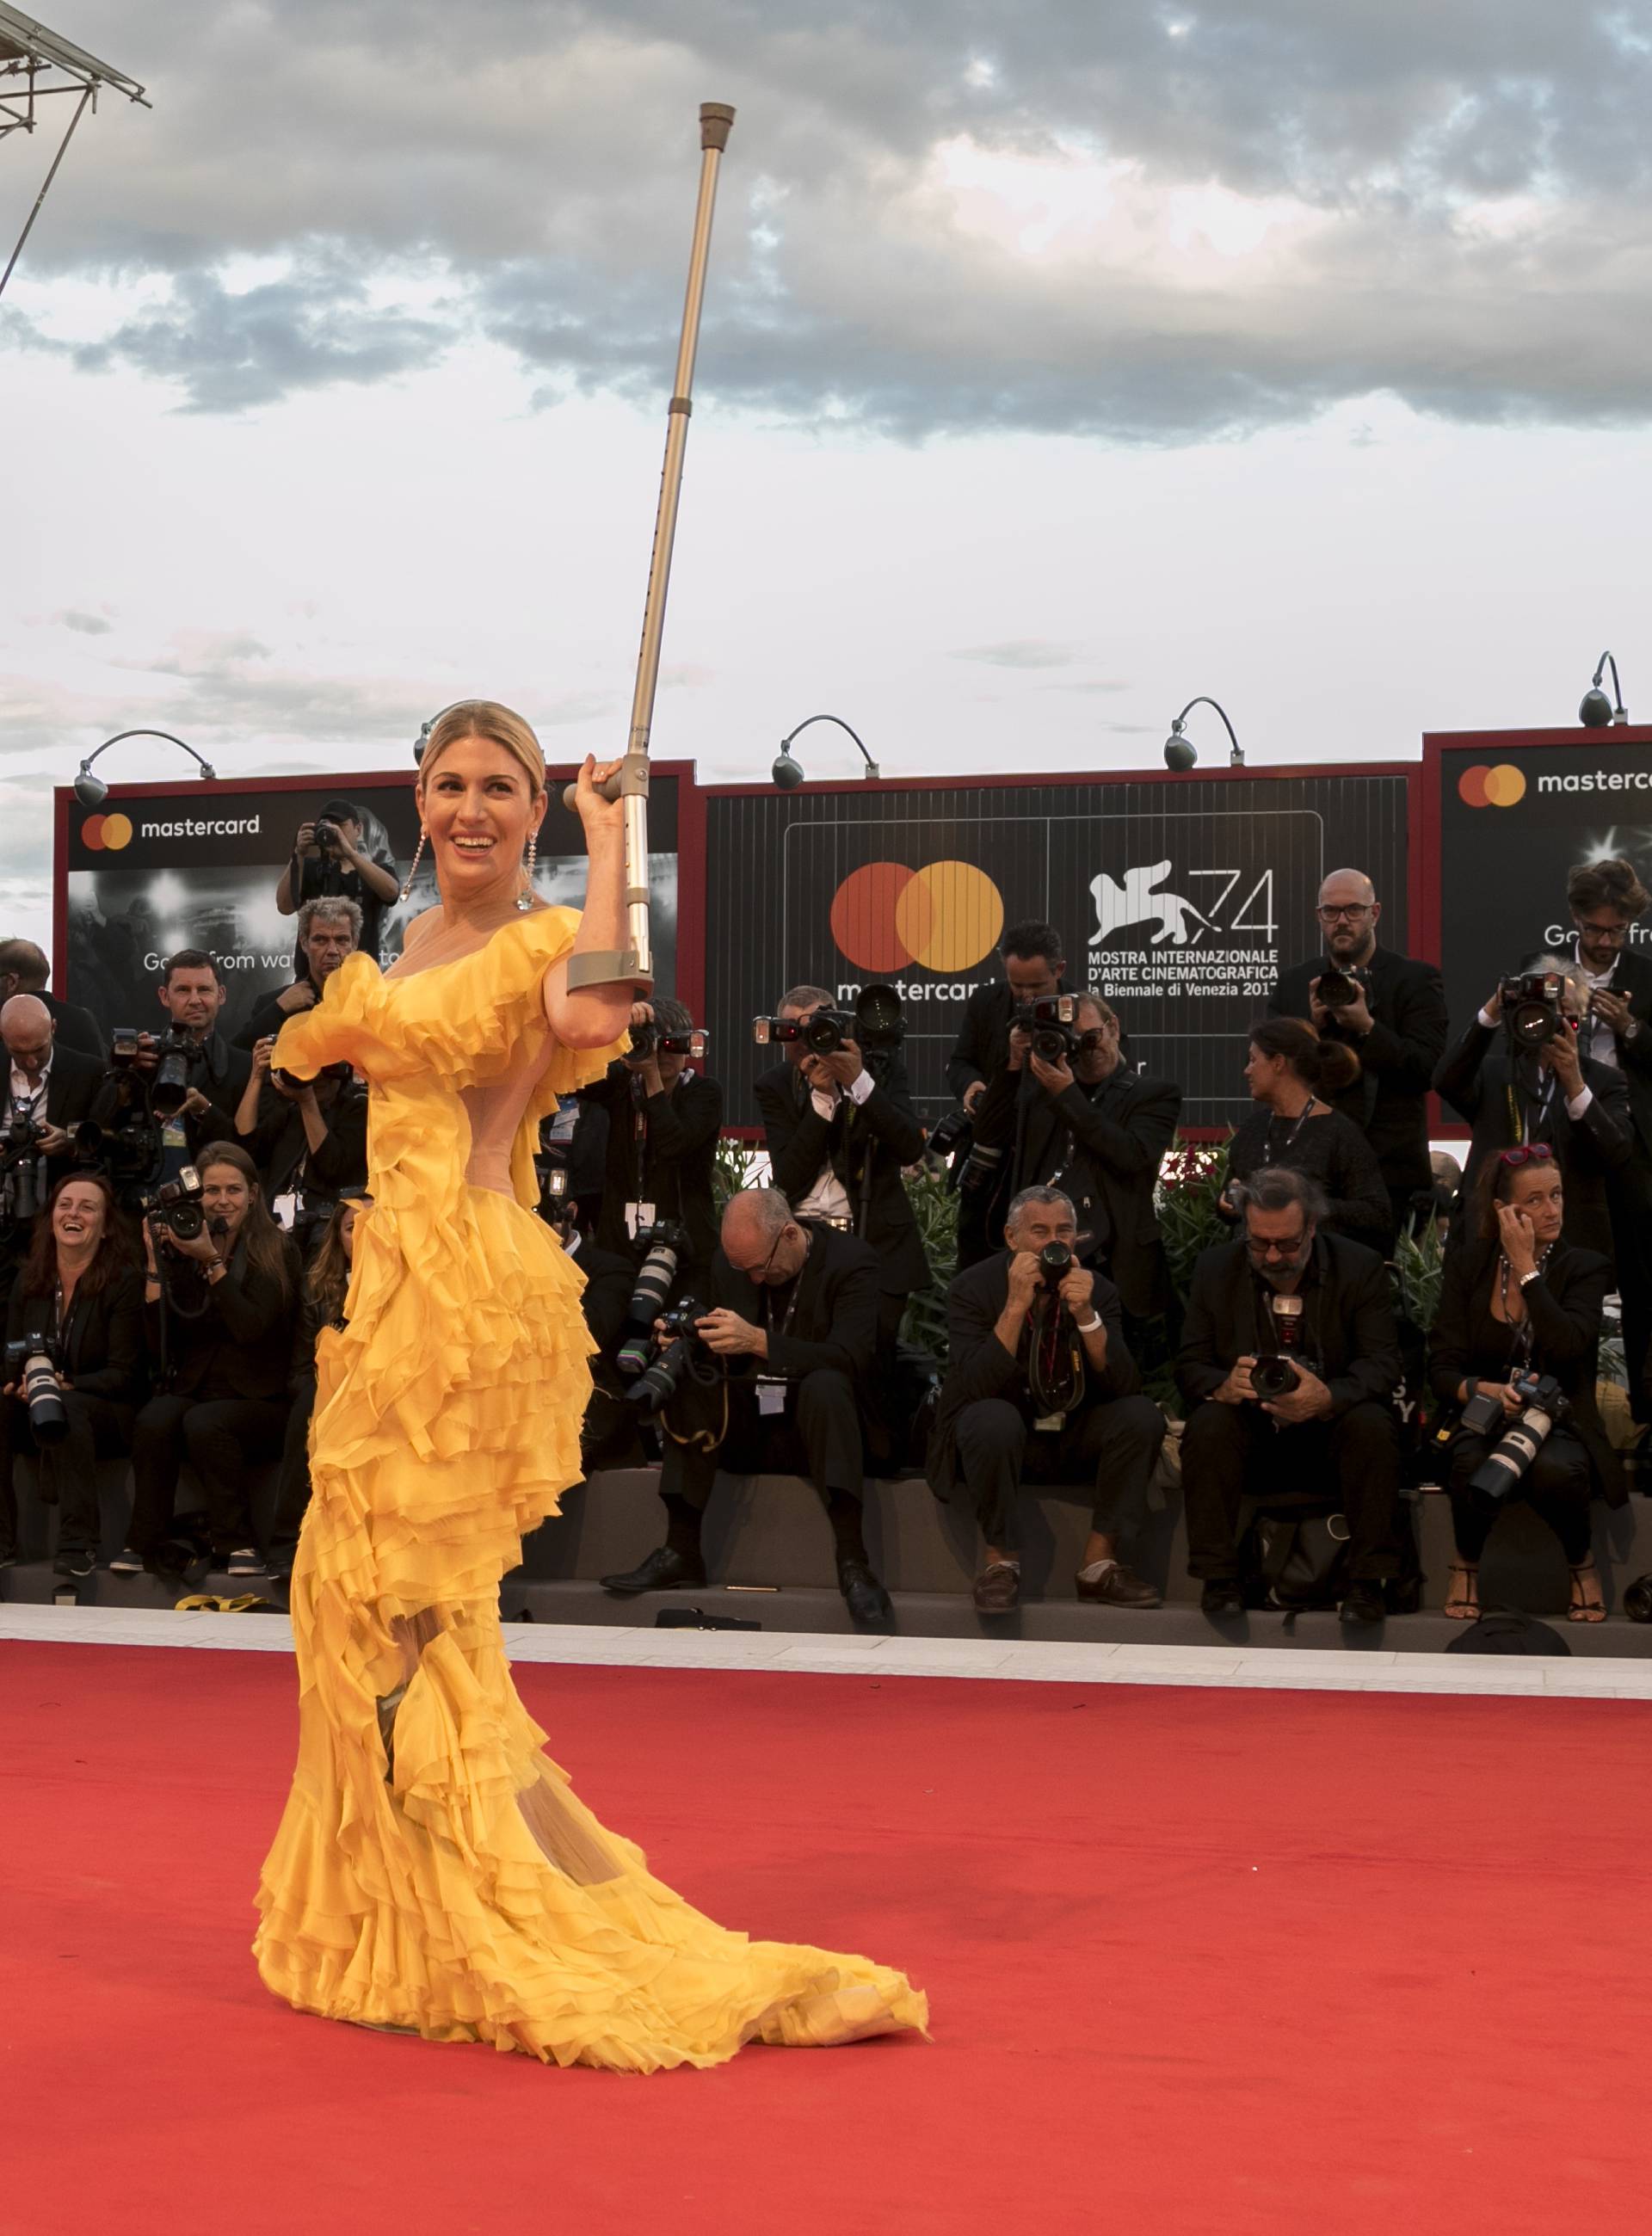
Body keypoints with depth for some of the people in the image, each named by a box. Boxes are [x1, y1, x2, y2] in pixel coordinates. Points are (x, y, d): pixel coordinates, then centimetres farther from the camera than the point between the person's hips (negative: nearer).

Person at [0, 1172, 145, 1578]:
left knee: (64, 1408, -38)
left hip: (108, 1412, -4)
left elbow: (123, 1375, -10)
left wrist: (66, 1385, -27)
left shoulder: (125, 1282, -6)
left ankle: (78, 1544, -35)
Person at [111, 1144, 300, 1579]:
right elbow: (159, 1342, 1)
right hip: (191, 1390, 3)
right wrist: (155, 1263, -5)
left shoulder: (277, 1254, -1)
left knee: (204, 1423, -34)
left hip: (255, 1399, -3)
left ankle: (236, 1544, -22)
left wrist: (213, 1262, -17)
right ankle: (141, 1543, -21)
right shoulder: (181, 1252, 7)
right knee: (154, 1420, -30)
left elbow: (251, 1327, -15)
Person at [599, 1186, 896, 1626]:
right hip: (750, 1429, 4)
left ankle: (852, 1561, -40)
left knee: (824, 1385, -36)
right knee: (689, 1386, -22)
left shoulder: (851, 1261, -11)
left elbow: (851, 1358, -24)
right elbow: (724, 1361, 12)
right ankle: (681, 1550, -23)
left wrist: (759, 1341, -33)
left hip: (819, 1423, -4)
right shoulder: (728, 1263, 5)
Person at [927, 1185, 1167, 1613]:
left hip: (1074, 1442, 4)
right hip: (1002, 1437, -3)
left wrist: (1086, 1315, -27)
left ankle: (1099, 1564, -15)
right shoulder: (973, 1288, -11)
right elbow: (973, 1389, -24)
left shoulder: (1098, 1290, -2)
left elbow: (1122, 1387, -13)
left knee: (1142, 1415, -22)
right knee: (993, 1419, -36)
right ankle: (1002, 1560, -19)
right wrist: (1016, 1305, -31)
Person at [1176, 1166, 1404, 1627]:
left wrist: (1328, 1397, -35)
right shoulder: (1215, 1269, 0)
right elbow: (1190, 1365, -3)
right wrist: (1222, 1387, -29)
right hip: (1249, 1433, 1)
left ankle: (1367, 1583, -22)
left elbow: (1383, 1363, -13)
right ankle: (1219, 1580, -22)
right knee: (1207, 1423, -30)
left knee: (1372, 1425, -32)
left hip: (1330, 1427, -1)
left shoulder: (1361, 1268, -5)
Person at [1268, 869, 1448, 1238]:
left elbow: (1428, 1069, -5)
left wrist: (1367, 1027, -15)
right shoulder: (1292, 983, 14)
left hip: (1387, 1168, -3)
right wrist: (1312, 1025, -8)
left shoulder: (1416, 979, 4)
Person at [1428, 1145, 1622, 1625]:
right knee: (1473, 1466, -36)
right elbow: (1442, 1369, 0)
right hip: (1485, 1420, 1)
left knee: (1555, 1470, -37)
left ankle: (1583, 1566, -4)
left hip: (1559, 1421, -1)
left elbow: (1567, 1346, -20)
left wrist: (1526, 1267, -15)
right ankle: (1466, 1565, -4)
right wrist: (1486, 1390, -22)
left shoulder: (1585, 1269, 0)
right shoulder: (1468, 1264, 4)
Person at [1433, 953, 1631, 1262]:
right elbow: (1447, 1082, -14)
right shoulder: (1493, 1072, 8)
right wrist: (1491, 1013, -25)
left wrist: (1574, 1084, -20)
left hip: (1575, 1242, 0)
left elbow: (1618, 1156, -9)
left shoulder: (1603, 1080, 6)